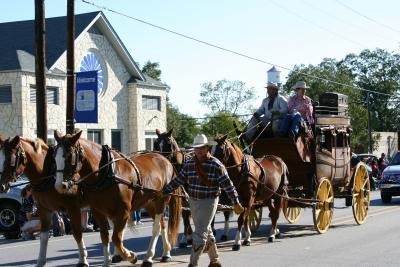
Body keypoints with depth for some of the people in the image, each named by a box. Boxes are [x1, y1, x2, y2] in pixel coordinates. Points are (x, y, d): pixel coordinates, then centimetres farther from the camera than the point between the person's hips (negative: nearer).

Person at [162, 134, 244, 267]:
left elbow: (227, 185, -10)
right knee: (206, 232, 16)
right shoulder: (189, 164, 3)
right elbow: (178, 180, 8)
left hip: (209, 202, -6)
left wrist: (236, 202, -8)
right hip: (193, 201, 6)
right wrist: (163, 192, 4)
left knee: (200, 233, -8)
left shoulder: (216, 165, -12)